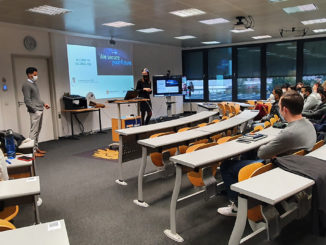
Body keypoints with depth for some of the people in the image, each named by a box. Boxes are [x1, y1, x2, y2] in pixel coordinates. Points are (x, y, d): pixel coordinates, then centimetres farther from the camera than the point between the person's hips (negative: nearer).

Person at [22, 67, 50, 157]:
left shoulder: (34, 83, 18)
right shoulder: (26, 85, -10)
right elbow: (27, 100, -16)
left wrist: (43, 104, 17)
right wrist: (35, 110, -19)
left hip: (40, 111, 9)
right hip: (35, 112, -9)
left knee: (38, 131, 13)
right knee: (34, 131, -8)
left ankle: (36, 148, 21)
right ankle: (33, 151, -5)